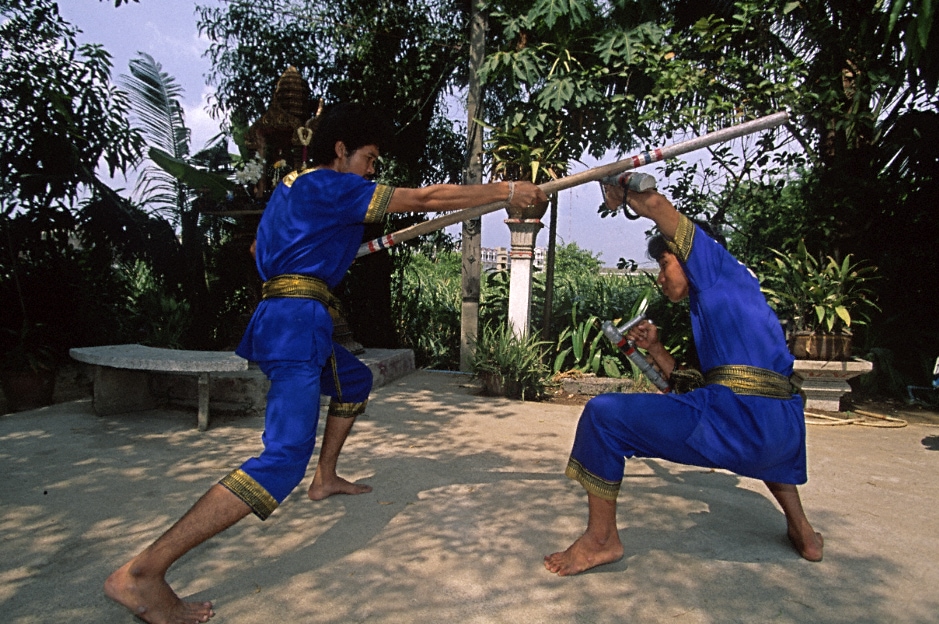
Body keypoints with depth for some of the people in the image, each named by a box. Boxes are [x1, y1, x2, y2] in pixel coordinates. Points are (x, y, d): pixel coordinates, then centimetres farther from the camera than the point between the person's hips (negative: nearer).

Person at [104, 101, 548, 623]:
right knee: (284, 459, -21)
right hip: (297, 320, -11)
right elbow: (426, 198, -9)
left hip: (288, 319, 11)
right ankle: (142, 572, -22)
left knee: (355, 381, 32)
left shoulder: (294, 185, 20)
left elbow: (261, 247, 29)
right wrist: (506, 191, -3)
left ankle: (326, 480, 41)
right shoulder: (330, 186, -7)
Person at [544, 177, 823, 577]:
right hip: (785, 430, 11)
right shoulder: (710, 308, 30)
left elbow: (657, 206, -2)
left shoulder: (723, 272, 7)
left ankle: (602, 538, 2)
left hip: (735, 419, -11)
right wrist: (654, 348, 25)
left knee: (603, 414, -8)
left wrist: (621, 191, 15)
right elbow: (691, 382, 31)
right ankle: (802, 532, 47)